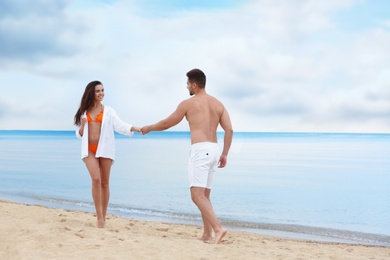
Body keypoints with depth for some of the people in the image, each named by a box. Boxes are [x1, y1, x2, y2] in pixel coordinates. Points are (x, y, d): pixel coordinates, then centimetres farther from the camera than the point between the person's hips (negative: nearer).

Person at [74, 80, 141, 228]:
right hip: (89, 149, 0)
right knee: (96, 179, -18)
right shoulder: (84, 112, 11)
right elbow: (79, 135, 15)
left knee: (105, 182, 2)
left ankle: (103, 217, 12)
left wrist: (135, 128, -26)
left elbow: (120, 125, -9)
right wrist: (82, 126, -7)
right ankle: (99, 216, -13)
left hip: (104, 149, 0)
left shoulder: (108, 111, 6)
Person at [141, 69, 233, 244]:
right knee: (204, 195, 14)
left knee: (197, 195, -11)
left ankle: (218, 228, -25)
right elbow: (229, 130, 7)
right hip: (213, 150, 7)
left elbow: (166, 124, 11)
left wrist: (149, 128, 28)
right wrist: (224, 154, 12)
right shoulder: (218, 104, 16)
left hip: (199, 150, -7)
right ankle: (207, 233, 11)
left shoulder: (188, 103, 1)